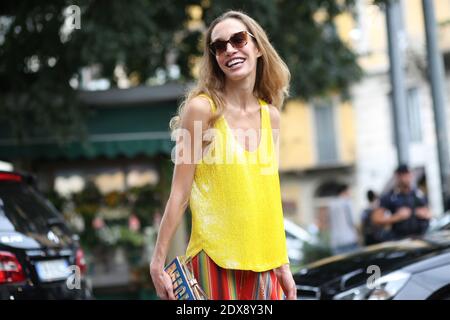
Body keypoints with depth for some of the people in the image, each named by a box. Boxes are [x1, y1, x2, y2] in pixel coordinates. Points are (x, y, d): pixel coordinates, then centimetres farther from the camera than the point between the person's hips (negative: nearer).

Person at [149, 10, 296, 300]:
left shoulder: (271, 115, 7)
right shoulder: (203, 108, -8)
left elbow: (269, 195, 11)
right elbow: (180, 194, -8)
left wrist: (283, 264, 12)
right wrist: (158, 263, -9)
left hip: (263, 260, 5)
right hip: (216, 258, -5)